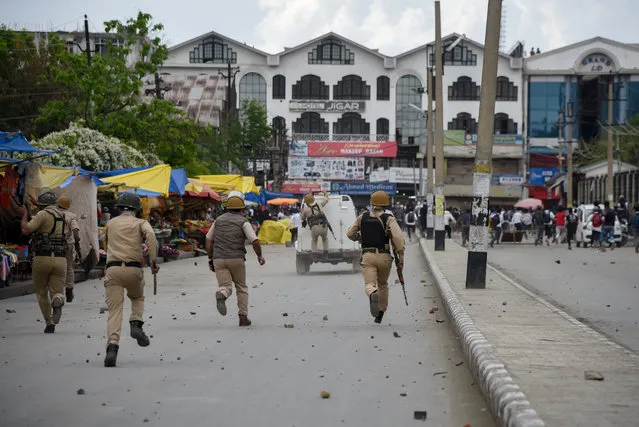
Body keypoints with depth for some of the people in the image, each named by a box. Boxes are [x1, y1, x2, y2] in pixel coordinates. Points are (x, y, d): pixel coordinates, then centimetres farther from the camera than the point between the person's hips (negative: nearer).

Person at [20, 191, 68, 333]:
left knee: (41, 293, 13)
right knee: (57, 292, 4)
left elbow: (26, 230, -12)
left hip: (42, 258, -4)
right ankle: (57, 300, -32)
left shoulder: (43, 214, -4)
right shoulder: (62, 217, 16)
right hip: (60, 259, 4)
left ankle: (49, 323, 6)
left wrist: (25, 215, 8)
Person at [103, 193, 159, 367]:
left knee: (114, 310, -3)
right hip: (133, 269, -1)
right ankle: (136, 324, 4)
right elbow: (150, 236, -10)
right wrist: (153, 260, -14)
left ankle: (112, 346, -22)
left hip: (112, 269, 1)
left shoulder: (111, 223, 20)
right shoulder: (140, 223, 11)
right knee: (137, 297, 30)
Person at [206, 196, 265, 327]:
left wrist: (211, 259, 18)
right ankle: (243, 317, 13)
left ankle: (221, 295, -38)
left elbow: (208, 240, 12)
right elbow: (255, 241, -9)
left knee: (225, 287, -1)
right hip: (236, 259, -2)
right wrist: (260, 256, 8)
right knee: (241, 288, 16)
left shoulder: (219, 220, 14)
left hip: (218, 259, 2)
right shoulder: (243, 222, 1)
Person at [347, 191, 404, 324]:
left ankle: (373, 295, -46)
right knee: (383, 284, 20)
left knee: (369, 284, -9)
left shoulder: (362, 218, 8)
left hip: (367, 256, 0)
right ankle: (380, 314, 27)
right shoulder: (389, 219, -2)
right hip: (384, 257, 0)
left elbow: (350, 234, 15)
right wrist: (401, 258, -11)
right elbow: (398, 237, -15)